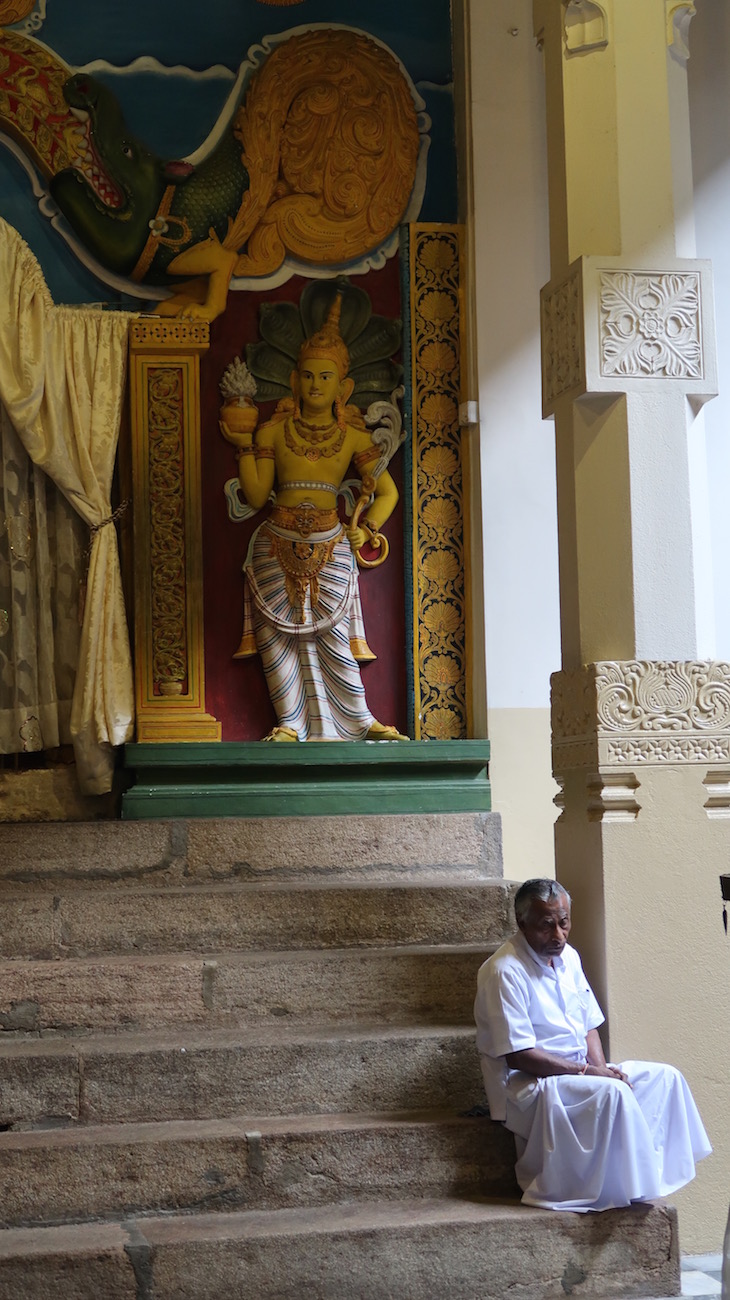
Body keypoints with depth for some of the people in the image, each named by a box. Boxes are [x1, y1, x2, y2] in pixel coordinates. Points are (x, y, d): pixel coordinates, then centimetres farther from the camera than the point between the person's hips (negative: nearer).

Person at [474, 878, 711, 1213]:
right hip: (527, 1083, -9)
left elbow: (589, 1026, 14)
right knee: (612, 1093, -32)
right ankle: (621, 1190, -20)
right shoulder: (505, 972, -19)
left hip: (579, 1070, 9)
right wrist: (587, 1071, -21)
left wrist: (601, 1068, -7)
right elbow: (518, 1056, -22)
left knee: (665, 1078, -2)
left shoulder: (567, 957, 8)